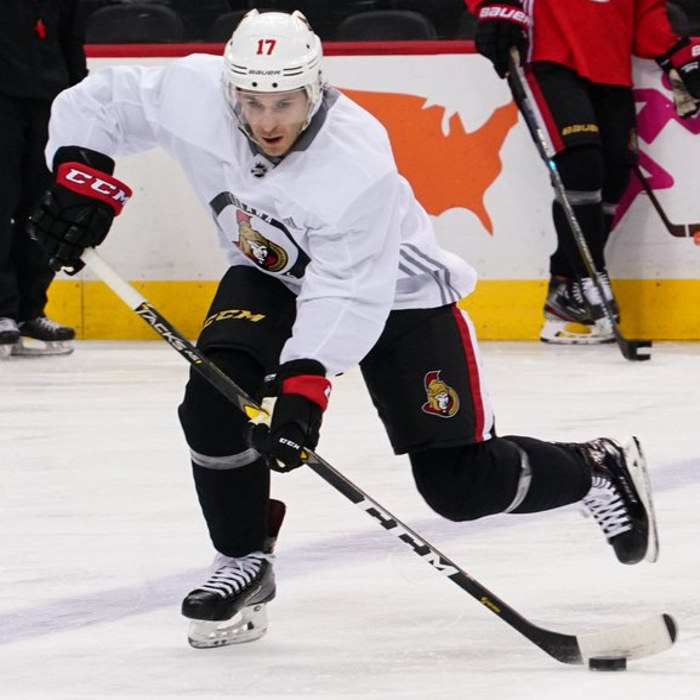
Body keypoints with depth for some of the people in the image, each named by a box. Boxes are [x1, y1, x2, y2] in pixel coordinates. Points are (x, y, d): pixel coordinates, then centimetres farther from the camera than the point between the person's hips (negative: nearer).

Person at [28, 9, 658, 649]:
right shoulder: (193, 94, -25)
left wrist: (303, 385, -47)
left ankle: (598, 470, 21)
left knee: (460, 486, -7)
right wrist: (81, 178, -24)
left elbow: (347, 295, -37)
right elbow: (96, 103, -10)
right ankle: (244, 563, -1)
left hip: (396, 289, -5)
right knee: (213, 400, -22)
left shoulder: (359, 162, -37)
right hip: (271, 276, 5)